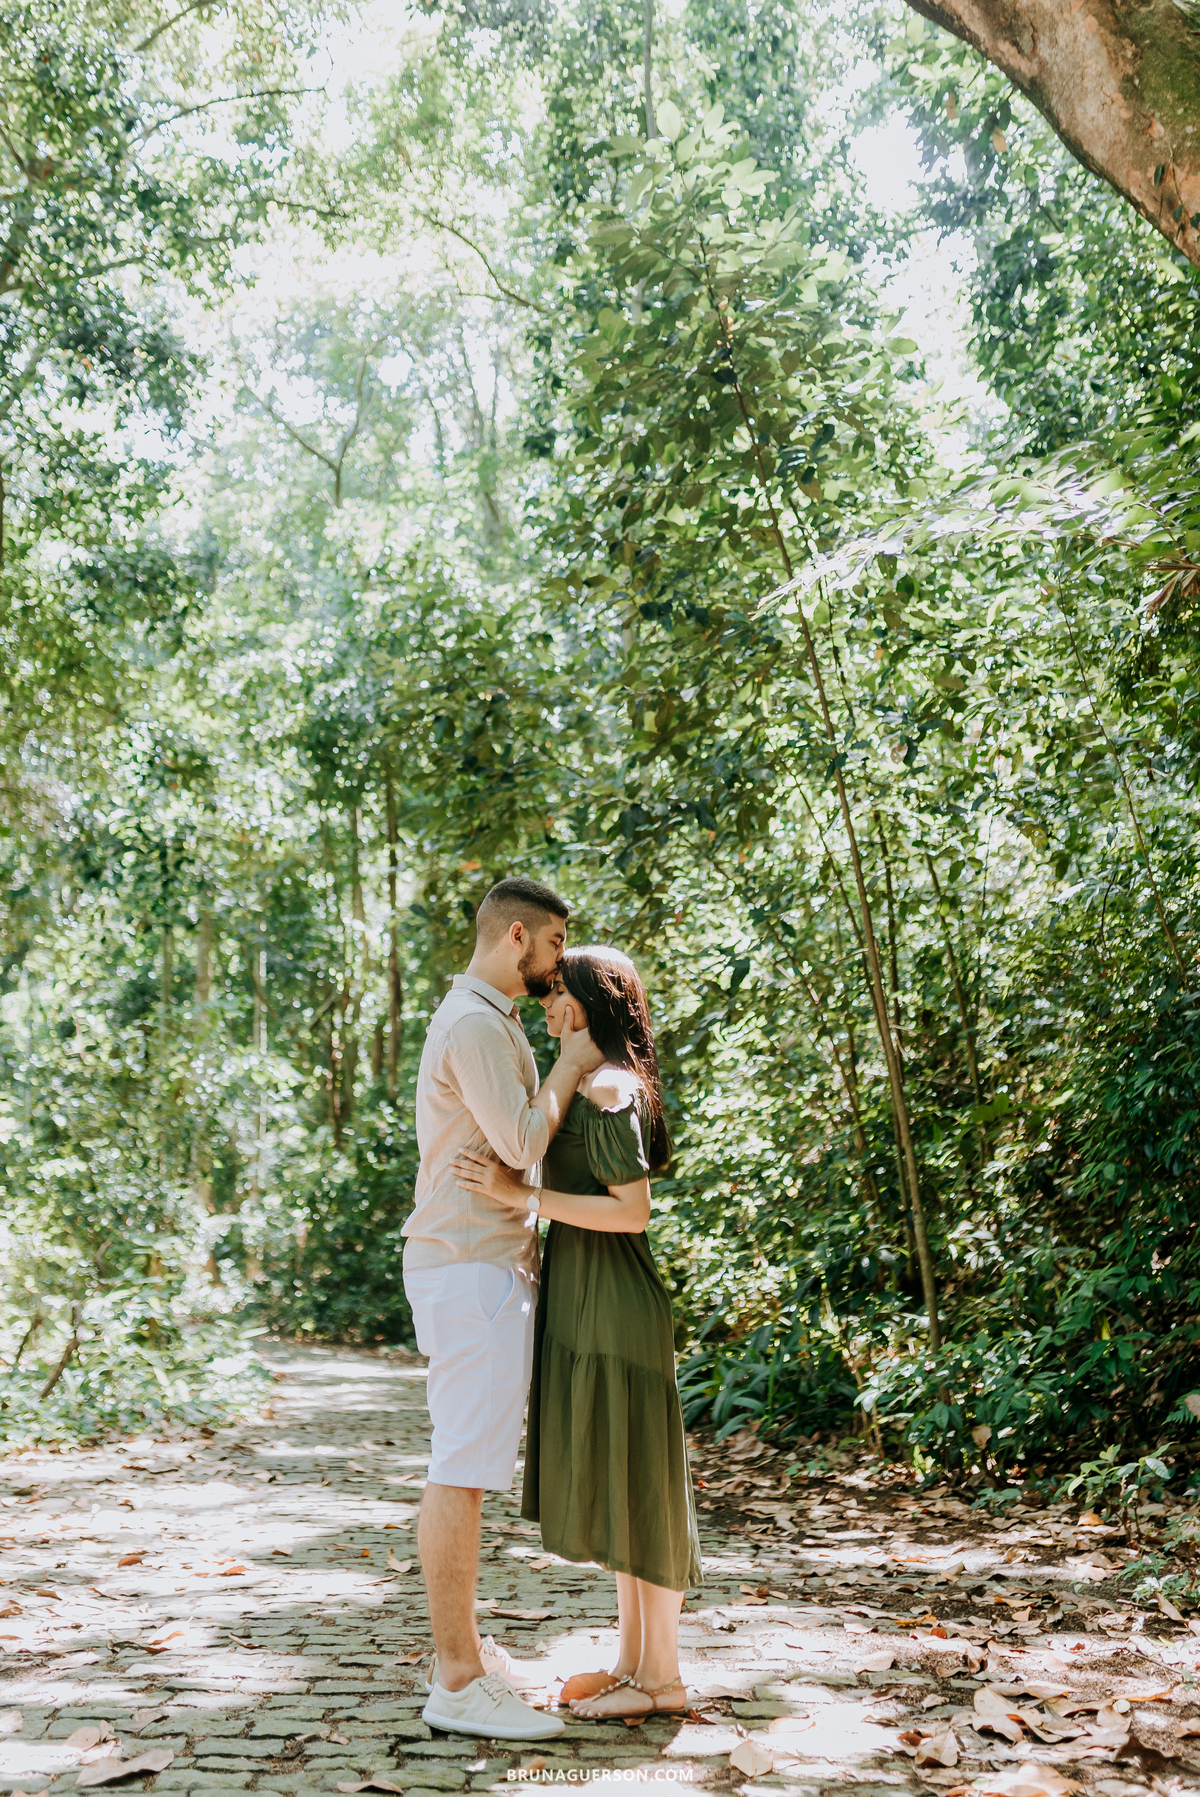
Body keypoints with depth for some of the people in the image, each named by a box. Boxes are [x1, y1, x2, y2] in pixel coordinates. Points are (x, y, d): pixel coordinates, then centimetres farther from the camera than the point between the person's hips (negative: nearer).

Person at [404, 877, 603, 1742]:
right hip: (472, 1270, -11)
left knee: (467, 1464, 15)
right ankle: (459, 1680, -3)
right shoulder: (475, 1024, -15)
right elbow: (522, 1140, -19)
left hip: (485, 1266, 11)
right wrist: (572, 1064, -7)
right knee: (464, 1468, -8)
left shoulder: (487, 1020, 19)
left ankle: (464, 1646, 24)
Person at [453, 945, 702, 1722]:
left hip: (613, 1307, -10)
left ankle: (663, 1677, 10)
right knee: (611, 1484, 15)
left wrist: (519, 1194, -24)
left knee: (631, 1482, -1)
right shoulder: (598, 1087, 15)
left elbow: (633, 1211, -22)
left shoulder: (606, 1087, -16)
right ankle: (636, 1659, 25)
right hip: (587, 1305, 10)